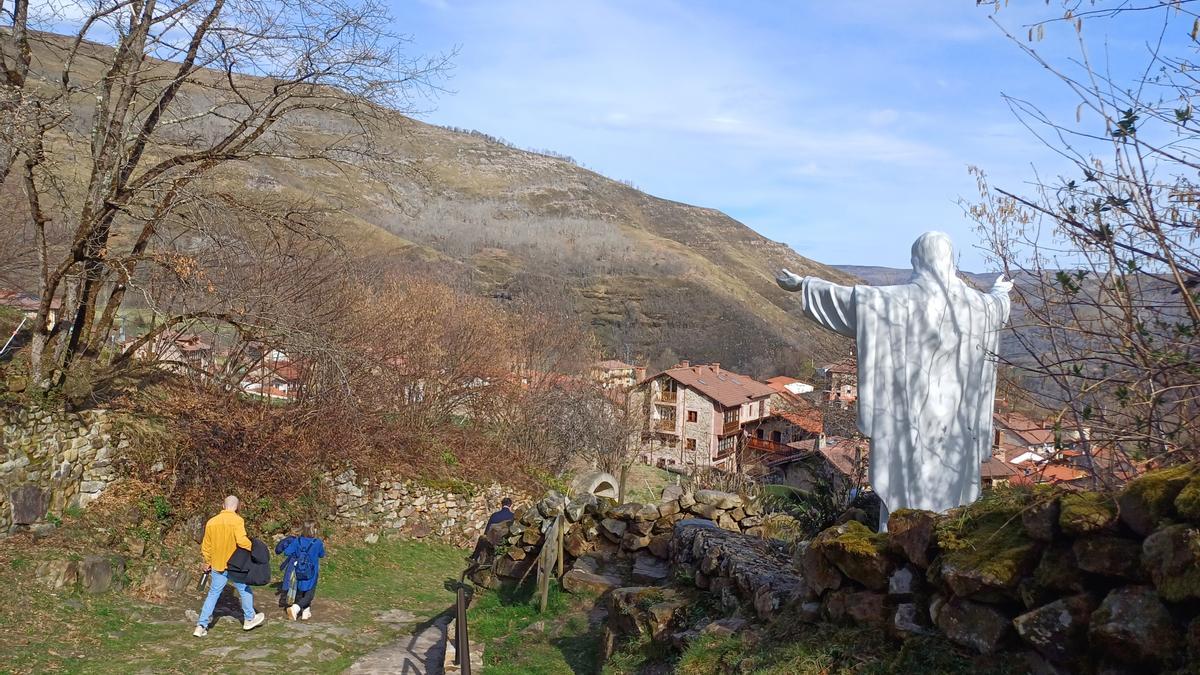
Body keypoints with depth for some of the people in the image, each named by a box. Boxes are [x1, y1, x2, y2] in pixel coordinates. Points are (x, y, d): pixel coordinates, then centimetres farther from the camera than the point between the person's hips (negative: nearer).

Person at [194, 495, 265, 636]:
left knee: (213, 594, 13)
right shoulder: (237, 520, -14)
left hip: (217, 566, 4)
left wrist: (207, 563, 23)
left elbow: (206, 547, 11)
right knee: (245, 590, 15)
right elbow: (241, 540, -28)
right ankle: (249, 619, 28)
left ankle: (201, 626, 8)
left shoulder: (211, 522, 3)